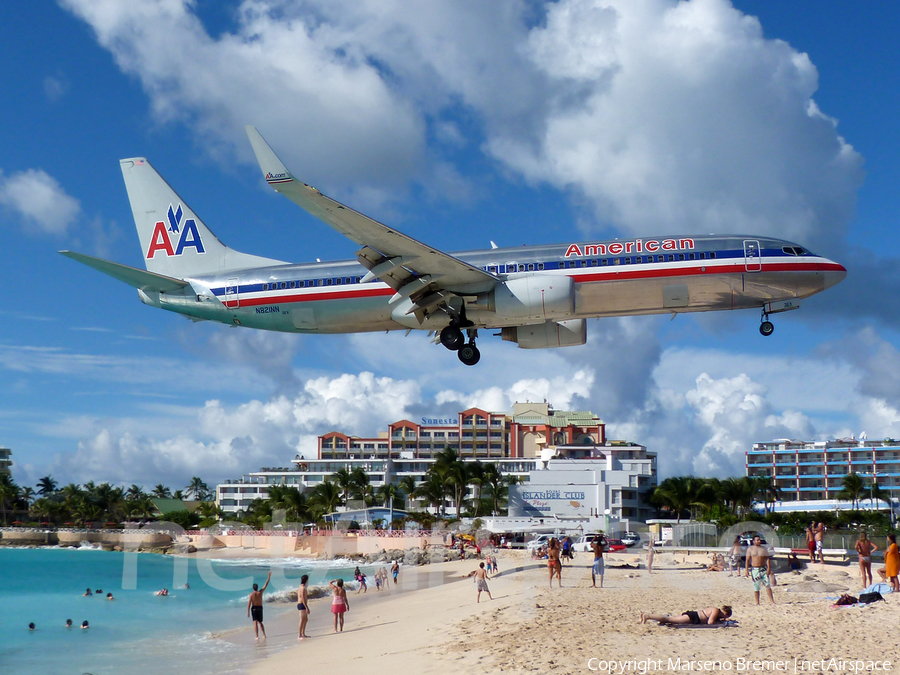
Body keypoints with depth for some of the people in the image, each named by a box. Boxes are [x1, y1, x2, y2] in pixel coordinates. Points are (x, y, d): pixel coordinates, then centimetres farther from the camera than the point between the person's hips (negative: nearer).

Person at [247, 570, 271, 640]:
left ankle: (257, 636, -13)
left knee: (255, 622, -4)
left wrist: (248, 612, -7)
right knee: (260, 622, 17)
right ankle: (264, 635, 11)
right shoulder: (260, 592, -2)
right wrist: (269, 576, 10)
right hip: (260, 608, 3)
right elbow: (266, 584, 4)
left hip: (254, 608, -3)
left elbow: (249, 603, -11)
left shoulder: (251, 594, -7)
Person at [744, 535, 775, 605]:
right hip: (754, 569, -1)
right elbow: (748, 560, 3)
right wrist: (747, 570, -3)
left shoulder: (764, 548, 10)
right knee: (756, 587, 1)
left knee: (767, 585, -7)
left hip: (763, 569, 1)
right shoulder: (750, 549, 5)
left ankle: (772, 601, -4)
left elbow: (768, 559, 8)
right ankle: (757, 603, 8)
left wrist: (769, 568, -5)